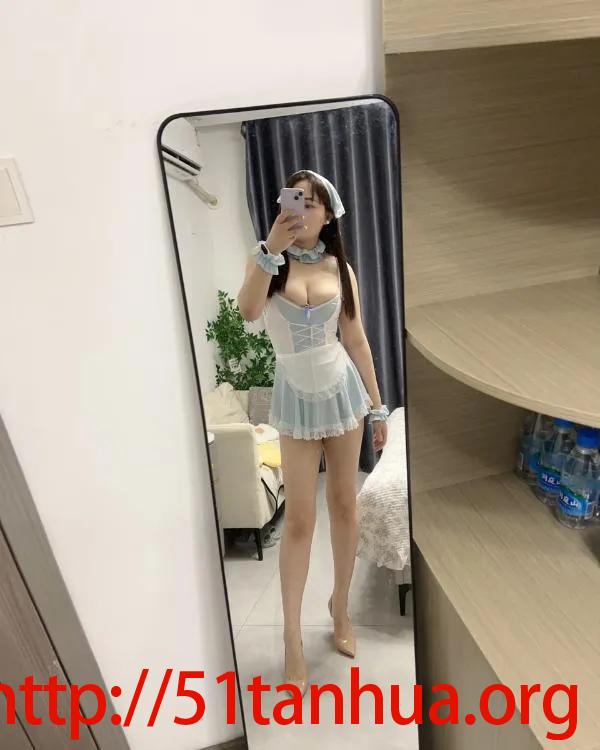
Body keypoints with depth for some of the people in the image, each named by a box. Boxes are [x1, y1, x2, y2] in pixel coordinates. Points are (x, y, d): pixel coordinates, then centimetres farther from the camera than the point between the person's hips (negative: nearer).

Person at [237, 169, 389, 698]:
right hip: (295, 397, -2)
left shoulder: (340, 269, 1)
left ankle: (341, 607, 33)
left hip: (342, 389, 2)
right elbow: (248, 312, -25)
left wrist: (378, 407, 4)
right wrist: (272, 248, -32)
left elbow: (357, 340, 4)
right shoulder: (267, 259, -4)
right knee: (300, 518, 0)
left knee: (345, 504, 11)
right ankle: (293, 638, 14)